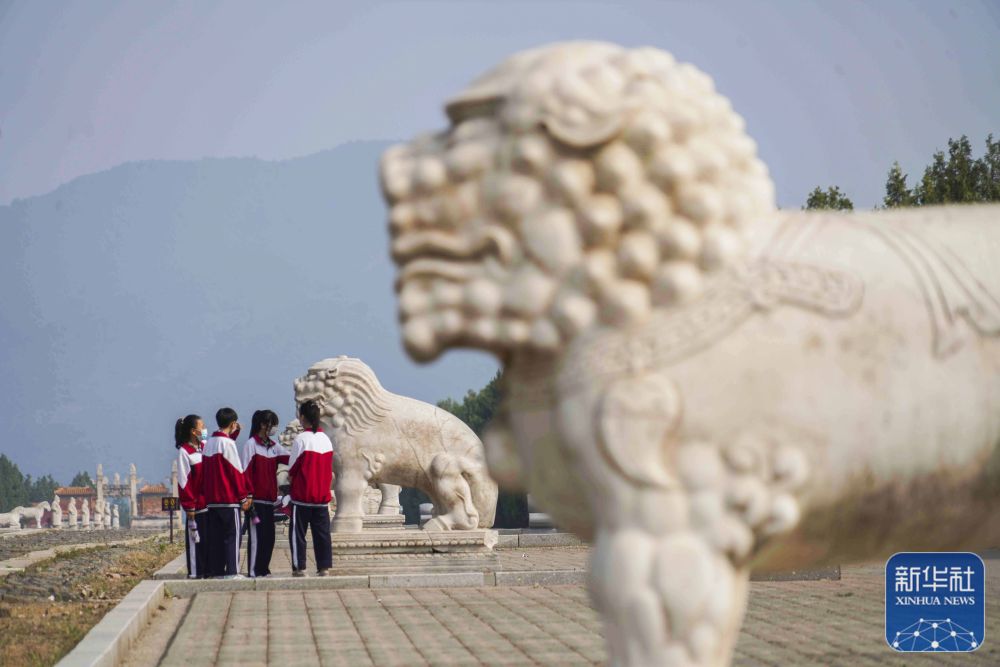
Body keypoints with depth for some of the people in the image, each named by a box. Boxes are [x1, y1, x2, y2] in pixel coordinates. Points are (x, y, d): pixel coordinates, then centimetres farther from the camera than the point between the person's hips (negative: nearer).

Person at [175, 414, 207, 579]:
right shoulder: (184, 452, -10)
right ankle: (195, 572, 5)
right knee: (196, 538, -1)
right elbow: (184, 481, -12)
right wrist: (189, 506, -14)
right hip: (197, 505, -7)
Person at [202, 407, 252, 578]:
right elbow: (236, 471, -11)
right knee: (233, 534, -3)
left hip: (212, 498, 7)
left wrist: (233, 434, 17)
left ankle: (215, 569, 9)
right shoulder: (228, 443, -12)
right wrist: (244, 496, -7)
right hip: (230, 499, -7)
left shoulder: (209, 443, 9)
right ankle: (232, 571, -6)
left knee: (215, 536, 9)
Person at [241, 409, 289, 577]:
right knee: (257, 535, -5)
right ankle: (253, 571, 0)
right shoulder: (251, 444, -6)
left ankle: (263, 569, 15)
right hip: (256, 499, -7)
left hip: (269, 499, 7)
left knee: (269, 535, 7)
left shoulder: (274, 446, 13)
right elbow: (246, 472, -9)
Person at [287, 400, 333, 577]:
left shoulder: (300, 439, -11)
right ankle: (323, 567, 5)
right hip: (322, 495, 5)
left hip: (302, 495, -5)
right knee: (322, 532, 7)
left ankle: (299, 567, 0)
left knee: (298, 532, 2)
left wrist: (291, 478, 13)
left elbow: (292, 471, -7)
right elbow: (329, 469, 11)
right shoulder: (326, 439, 6)